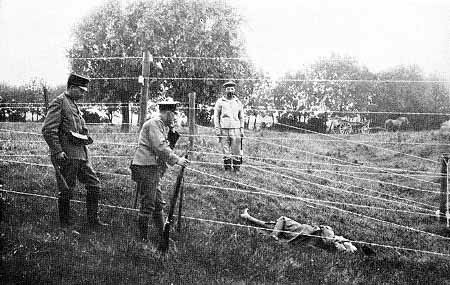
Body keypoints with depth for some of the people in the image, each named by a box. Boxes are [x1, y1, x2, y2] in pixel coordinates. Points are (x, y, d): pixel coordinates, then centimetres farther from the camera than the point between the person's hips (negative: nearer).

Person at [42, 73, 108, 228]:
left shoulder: (74, 105, 19)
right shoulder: (59, 102, -10)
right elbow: (48, 130, -18)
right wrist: (57, 152, -21)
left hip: (81, 154, 9)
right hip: (67, 155, -9)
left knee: (94, 185, 8)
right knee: (67, 190, 1)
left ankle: (93, 219, 17)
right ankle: (65, 223, 14)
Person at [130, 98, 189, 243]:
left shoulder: (162, 126, 20)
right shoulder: (154, 124, -12)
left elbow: (164, 146, 21)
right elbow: (159, 147, -21)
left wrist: (172, 138, 6)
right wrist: (176, 160, -18)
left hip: (154, 168, 11)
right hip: (145, 167, -11)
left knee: (158, 203, 14)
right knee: (148, 204, -6)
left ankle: (162, 235, 22)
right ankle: (143, 238, 2)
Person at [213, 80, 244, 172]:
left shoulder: (238, 102, 13)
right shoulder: (220, 101, 6)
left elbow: (241, 117, 17)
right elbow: (216, 116, 6)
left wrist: (242, 130, 9)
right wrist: (217, 129, -2)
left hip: (236, 130, 1)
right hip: (224, 130, -1)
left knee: (236, 151, -1)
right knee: (226, 152, 0)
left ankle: (237, 169, 4)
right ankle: (227, 169, 7)